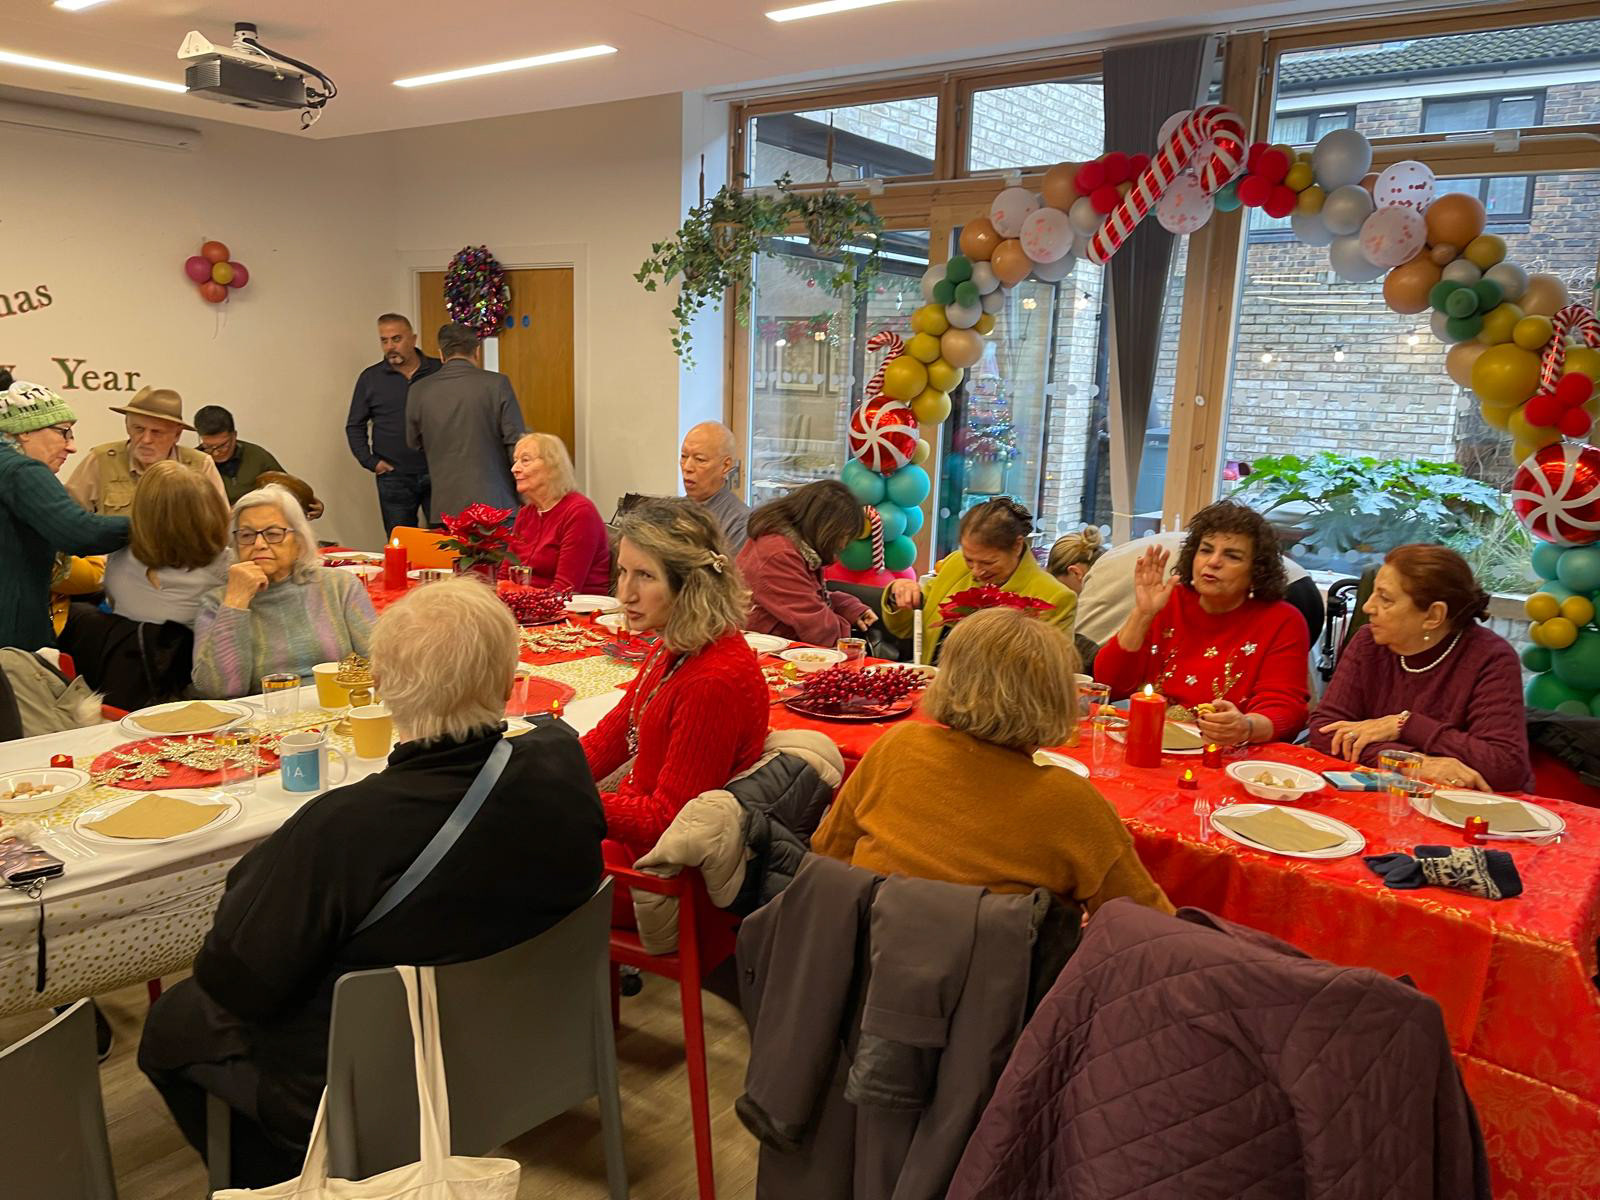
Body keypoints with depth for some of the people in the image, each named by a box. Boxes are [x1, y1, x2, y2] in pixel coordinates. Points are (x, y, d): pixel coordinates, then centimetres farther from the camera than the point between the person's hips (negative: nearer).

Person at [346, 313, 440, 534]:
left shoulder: (439, 371, 2)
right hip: (394, 478, 1)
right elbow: (355, 426, 12)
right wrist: (370, 462, 0)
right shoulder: (370, 378, 6)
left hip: (438, 474, -1)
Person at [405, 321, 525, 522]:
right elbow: (516, 443, -6)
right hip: (494, 503, -2)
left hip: (446, 507, 2)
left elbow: (414, 444, 16)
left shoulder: (419, 391, 4)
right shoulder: (496, 384, -5)